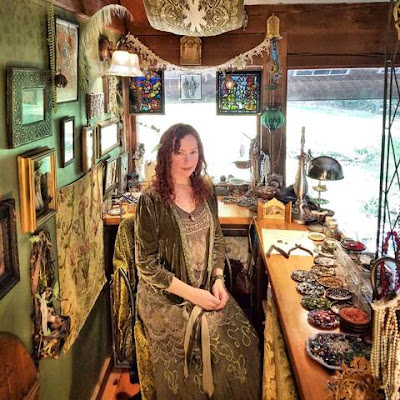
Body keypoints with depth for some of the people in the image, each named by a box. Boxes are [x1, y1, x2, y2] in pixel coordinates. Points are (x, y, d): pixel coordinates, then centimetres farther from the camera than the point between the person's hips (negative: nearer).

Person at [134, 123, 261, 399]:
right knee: (216, 344, -20)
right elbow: (147, 264, -11)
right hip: (165, 296, -5)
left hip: (207, 289, 5)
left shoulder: (206, 192, 5)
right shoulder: (151, 201, -12)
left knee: (244, 340, -12)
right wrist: (191, 293, -15)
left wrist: (218, 279, -2)